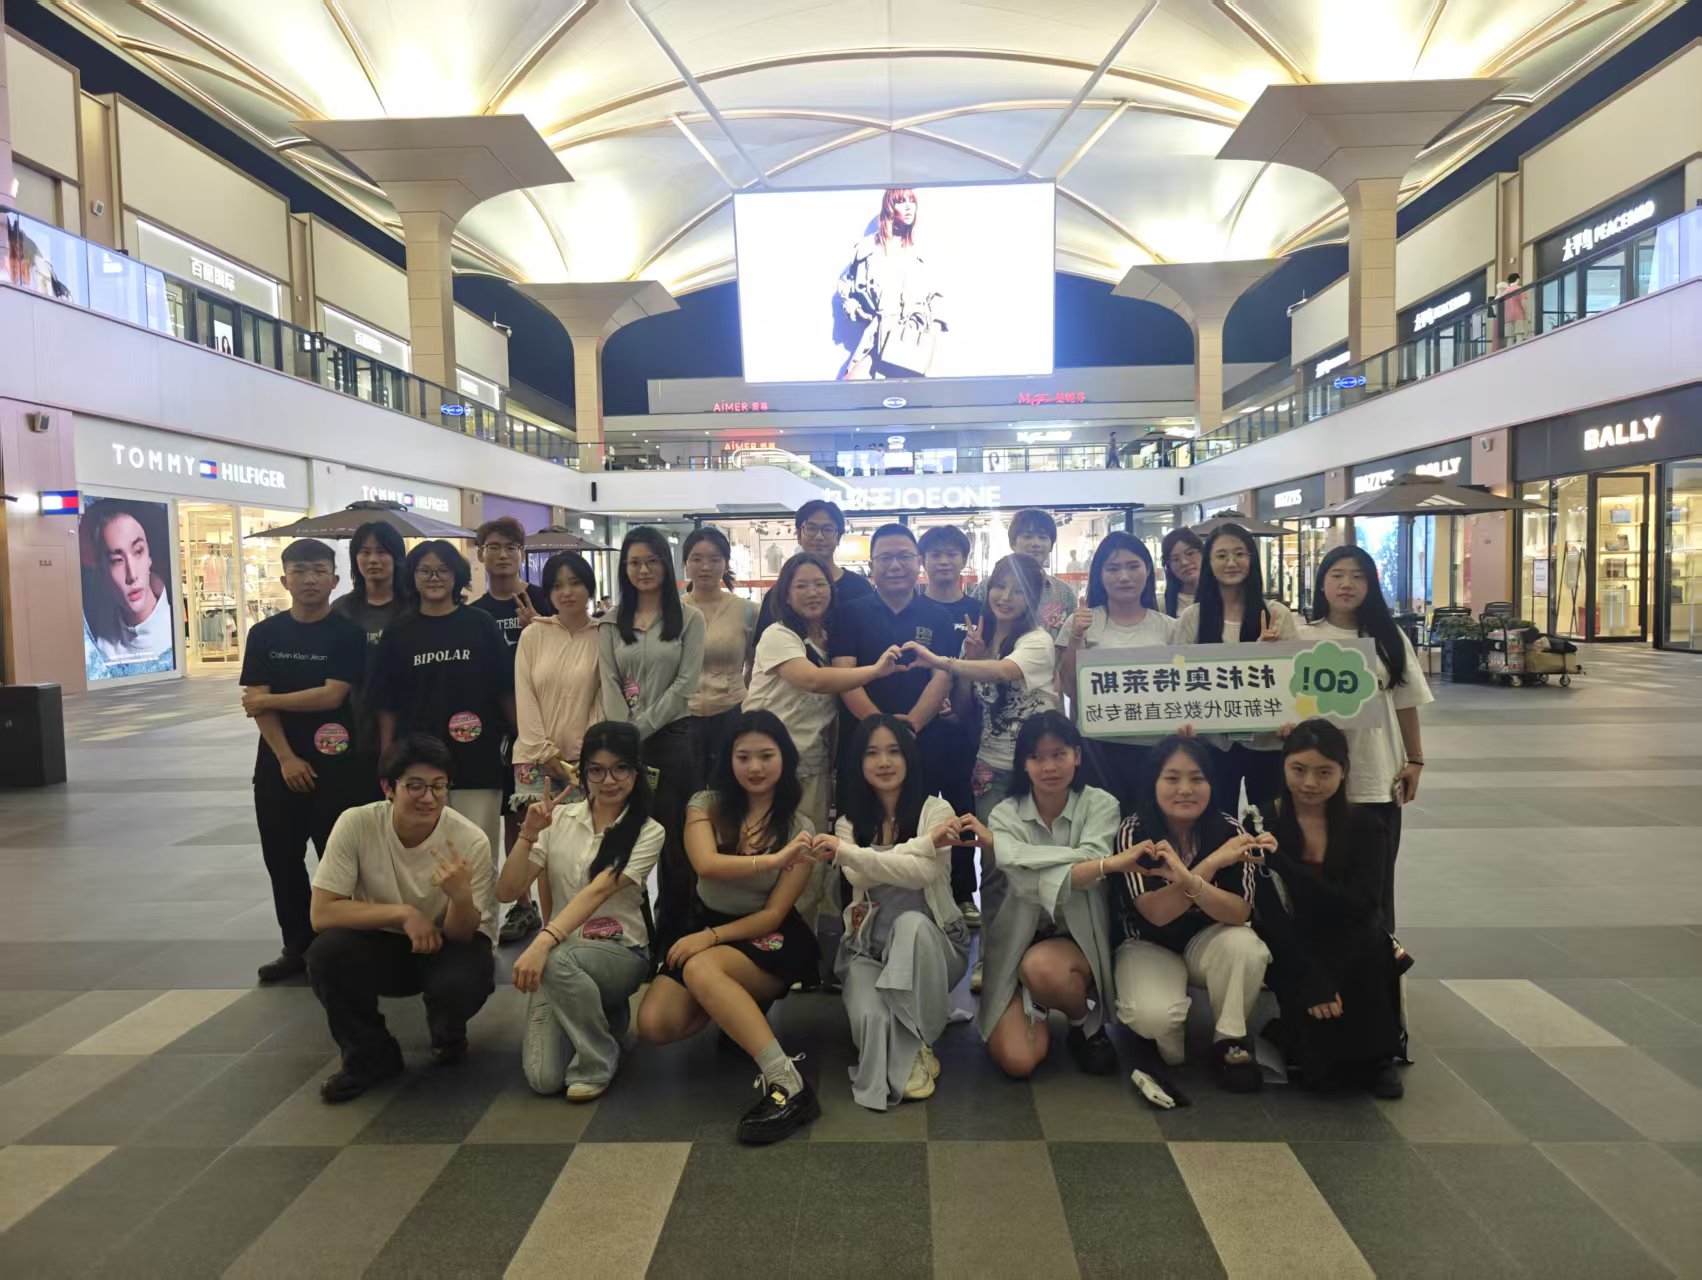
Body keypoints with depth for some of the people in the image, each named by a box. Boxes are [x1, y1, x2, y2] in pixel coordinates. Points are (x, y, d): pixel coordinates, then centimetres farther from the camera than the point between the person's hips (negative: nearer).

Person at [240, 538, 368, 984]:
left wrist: (267, 701, -6)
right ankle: (297, 947, 24)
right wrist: (285, 758, -11)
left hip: (334, 765, -3)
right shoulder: (264, 634, 4)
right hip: (278, 765, 4)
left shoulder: (348, 633, -5)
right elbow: (257, 702, -2)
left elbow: (332, 696, -15)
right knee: (282, 859, 10)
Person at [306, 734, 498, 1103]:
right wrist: (402, 913, -31)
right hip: (383, 944, 1)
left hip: (446, 945, -1)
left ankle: (448, 1036, 8)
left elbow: (461, 935, -17)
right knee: (326, 953, -29)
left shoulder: (470, 841, -23)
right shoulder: (357, 824, -21)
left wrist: (461, 896, -40)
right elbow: (321, 912, -21)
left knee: (463, 981, -33)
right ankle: (370, 1054, -2)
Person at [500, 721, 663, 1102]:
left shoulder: (648, 832, -7)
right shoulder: (559, 818, 3)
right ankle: (598, 1014, 18)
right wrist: (529, 833, -15)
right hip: (559, 948, 3)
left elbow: (598, 891, -22)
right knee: (543, 1078, -16)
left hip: (620, 952, -3)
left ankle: (597, 1063, -11)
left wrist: (542, 942, -35)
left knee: (559, 961, -37)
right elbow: (506, 893, 0)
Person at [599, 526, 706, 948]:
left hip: (671, 738, -2)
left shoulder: (689, 619, 1)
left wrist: (642, 728, -10)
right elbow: (610, 684, 2)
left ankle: (671, 932, 15)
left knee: (674, 840, 2)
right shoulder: (611, 623, 9)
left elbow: (685, 683, -6)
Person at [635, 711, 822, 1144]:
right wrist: (773, 860, -36)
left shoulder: (799, 828, -7)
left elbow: (774, 914, -10)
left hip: (768, 940, -4)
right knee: (655, 1025, -20)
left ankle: (788, 1085, -37)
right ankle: (741, 1006, 10)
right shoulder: (707, 804, -4)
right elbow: (706, 864, -25)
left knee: (700, 970, -35)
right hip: (705, 928, 4)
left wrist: (711, 937, -23)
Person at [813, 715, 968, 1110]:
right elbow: (859, 875, -15)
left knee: (911, 922, -37)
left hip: (930, 942, 0)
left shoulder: (935, 810, -3)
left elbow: (925, 873, -22)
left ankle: (915, 1046, -19)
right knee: (870, 1019, -33)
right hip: (869, 946, 0)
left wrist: (845, 852, -27)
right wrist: (926, 843, -23)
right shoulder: (849, 822, 6)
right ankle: (897, 1060, 1)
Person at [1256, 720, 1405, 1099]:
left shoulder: (1362, 825, -3)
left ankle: (1374, 1058, -9)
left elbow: (1361, 907, -18)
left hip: (1348, 949, 2)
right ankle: (1327, 1057, 10)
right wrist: (1312, 983, -27)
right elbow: (1270, 914, -15)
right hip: (1288, 950, -2)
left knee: (1371, 939, -31)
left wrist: (1281, 863, -27)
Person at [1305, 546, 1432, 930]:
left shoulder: (1389, 638, 5)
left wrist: (1415, 760, 6)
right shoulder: (1305, 638, -1)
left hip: (1378, 773, 2)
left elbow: (1405, 704, 8)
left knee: (1377, 874, 10)